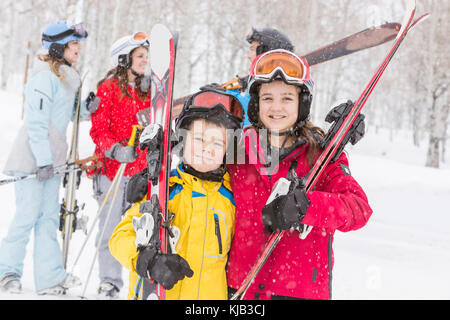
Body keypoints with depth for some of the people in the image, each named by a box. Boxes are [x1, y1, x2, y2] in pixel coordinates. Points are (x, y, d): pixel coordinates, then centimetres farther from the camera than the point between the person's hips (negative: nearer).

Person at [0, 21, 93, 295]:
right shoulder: (45, 77, -11)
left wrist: (87, 109, 3)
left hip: (51, 159, 9)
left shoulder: (67, 77, 17)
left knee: (49, 216, 7)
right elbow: (36, 121, -17)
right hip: (32, 159, -9)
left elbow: (69, 113, 24)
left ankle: (51, 278, 11)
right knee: (28, 215, -4)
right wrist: (43, 160, -21)